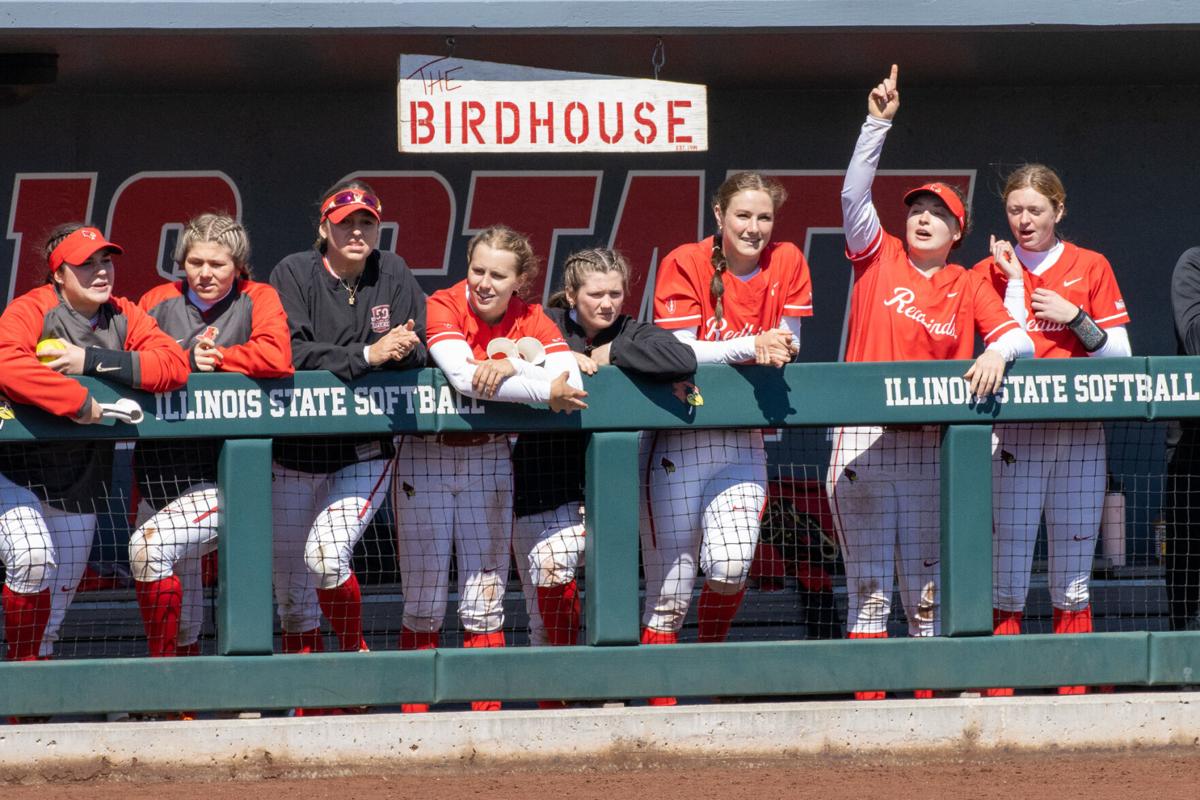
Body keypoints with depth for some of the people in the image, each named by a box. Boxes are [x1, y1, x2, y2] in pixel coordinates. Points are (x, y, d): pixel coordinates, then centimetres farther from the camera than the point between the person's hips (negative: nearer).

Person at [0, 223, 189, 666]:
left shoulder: (125, 318, 3)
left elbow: (174, 364, -13)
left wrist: (93, 360, -21)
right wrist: (79, 401, -32)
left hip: (77, 491, 5)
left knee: (55, 609, 10)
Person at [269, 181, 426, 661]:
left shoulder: (394, 276, 0)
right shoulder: (294, 275, -9)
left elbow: (419, 355, -2)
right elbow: (289, 353, -22)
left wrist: (404, 350, -26)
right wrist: (367, 355, -29)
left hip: (363, 454, 0)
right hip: (294, 454, 0)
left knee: (327, 555, -21)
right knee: (290, 583, 8)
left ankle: (353, 651, 3)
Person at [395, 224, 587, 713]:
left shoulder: (530, 320, -3)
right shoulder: (443, 307, -14)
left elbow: (568, 375, -20)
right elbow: (464, 377, -31)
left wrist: (511, 364, -30)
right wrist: (544, 389, -34)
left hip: (489, 461, 2)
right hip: (427, 457, -2)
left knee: (484, 604, 2)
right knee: (424, 605, 1)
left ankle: (486, 716, 6)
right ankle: (414, 714, 10)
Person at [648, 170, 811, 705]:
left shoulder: (787, 263, 2)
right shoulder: (684, 264, -8)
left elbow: (786, 347, 5)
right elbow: (678, 352, -15)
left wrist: (777, 351, -18)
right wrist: (750, 346, -26)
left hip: (743, 441, 2)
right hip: (678, 443, -2)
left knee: (732, 566, -19)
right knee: (670, 587, -4)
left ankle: (711, 653, 9)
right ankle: (659, 705, 3)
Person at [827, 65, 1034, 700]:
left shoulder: (968, 288, 11)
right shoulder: (880, 257, 9)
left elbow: (1020, 338, 1)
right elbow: (854, 196, -5)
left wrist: (999, 352, -22)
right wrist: (878, 123, -13)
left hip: (931, 448, 2)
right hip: (864, 440, -2)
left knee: (926, 588, 4)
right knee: (869, 586, -4)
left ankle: (928, 704, 9)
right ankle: (867, 710, -5)